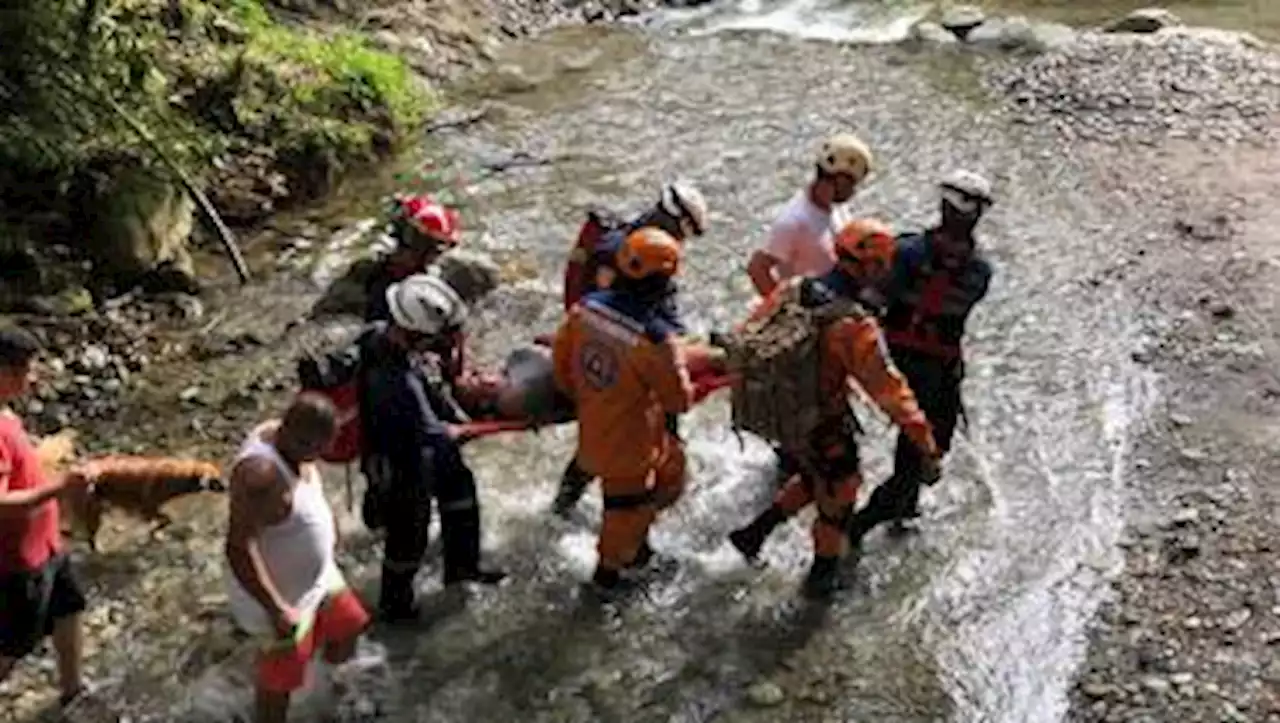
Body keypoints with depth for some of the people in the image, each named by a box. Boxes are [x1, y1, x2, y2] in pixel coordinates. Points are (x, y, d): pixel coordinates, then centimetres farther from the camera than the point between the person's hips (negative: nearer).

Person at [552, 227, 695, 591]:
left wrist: (578, 391, 18)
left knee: (671, 470, 29)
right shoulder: (656, 339, -34)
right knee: (628, 504, 21)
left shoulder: (587, 306, -15)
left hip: (593, 422, 7)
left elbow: (561, 356, 1)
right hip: (628, 444, -7)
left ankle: (633, 536, 45)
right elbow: (679, 400, -19)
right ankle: (610, 567, 44)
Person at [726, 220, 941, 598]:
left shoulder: (790, 290, -9)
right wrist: (922, 436, -19)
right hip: (823, 428, -6)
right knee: (838, 493, 20)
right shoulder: (856, 326, -29)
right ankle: (823, 575, 38)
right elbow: (887, 387, -27)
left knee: (815, 478, 31)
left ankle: (755, 532, 33)